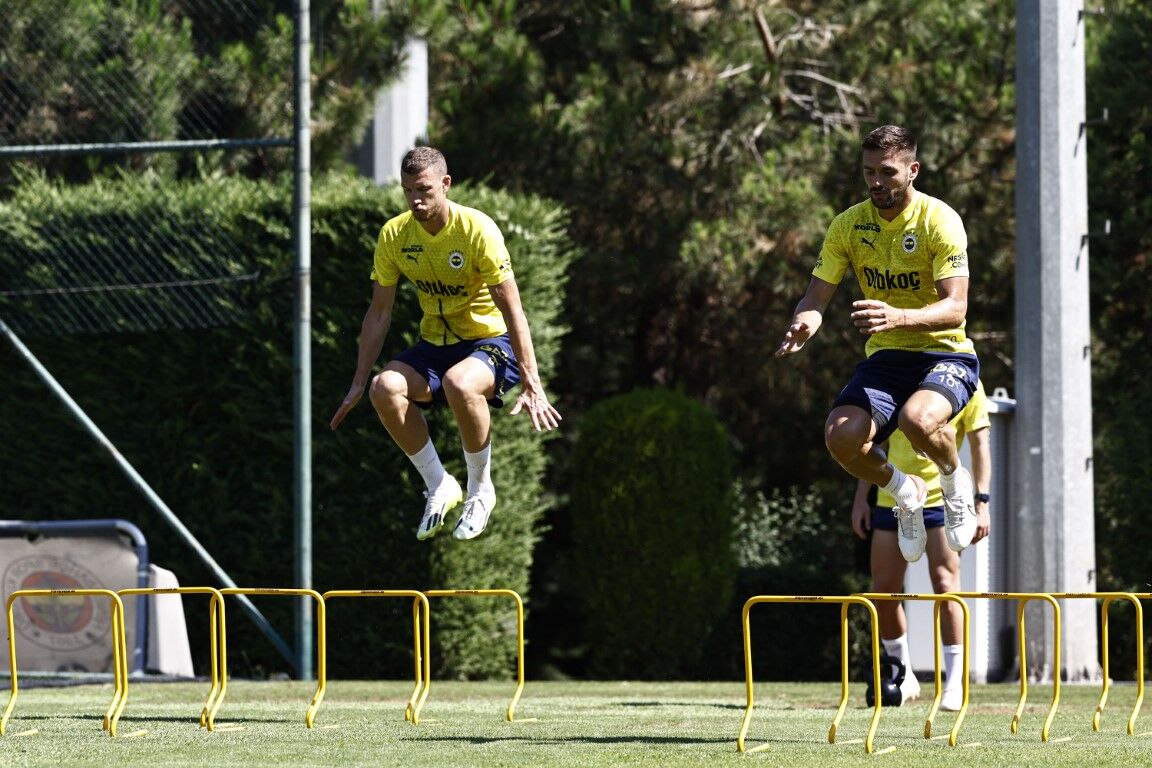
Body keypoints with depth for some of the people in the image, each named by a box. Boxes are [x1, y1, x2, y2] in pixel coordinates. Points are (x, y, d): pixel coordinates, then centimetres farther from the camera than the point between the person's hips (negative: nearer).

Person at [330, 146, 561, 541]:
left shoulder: (477, 230, -19)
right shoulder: (394, 235, -5)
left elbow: (512, 310, -19)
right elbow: (379, 314, 5)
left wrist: (531, 383, -23)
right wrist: (358, 384, 3)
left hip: (491, 340, -5)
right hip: (434, 344, 5)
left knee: (460, 384, -39)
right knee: (385, 388, -27)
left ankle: (480, 490, -14)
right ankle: (439, 486, -6)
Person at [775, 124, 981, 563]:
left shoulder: (938, 220, -13)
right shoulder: (848, 226, 1)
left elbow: (955, 308, -22)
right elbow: (817, 296, 1)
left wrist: (897, 317, -40)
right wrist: (804, 323, -24)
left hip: (945, 356, -4)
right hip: (885, 360, 4)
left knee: (918, 419, -38)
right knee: (841, 436, -26)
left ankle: (955, 481, 0)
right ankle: (905, 492, 8)